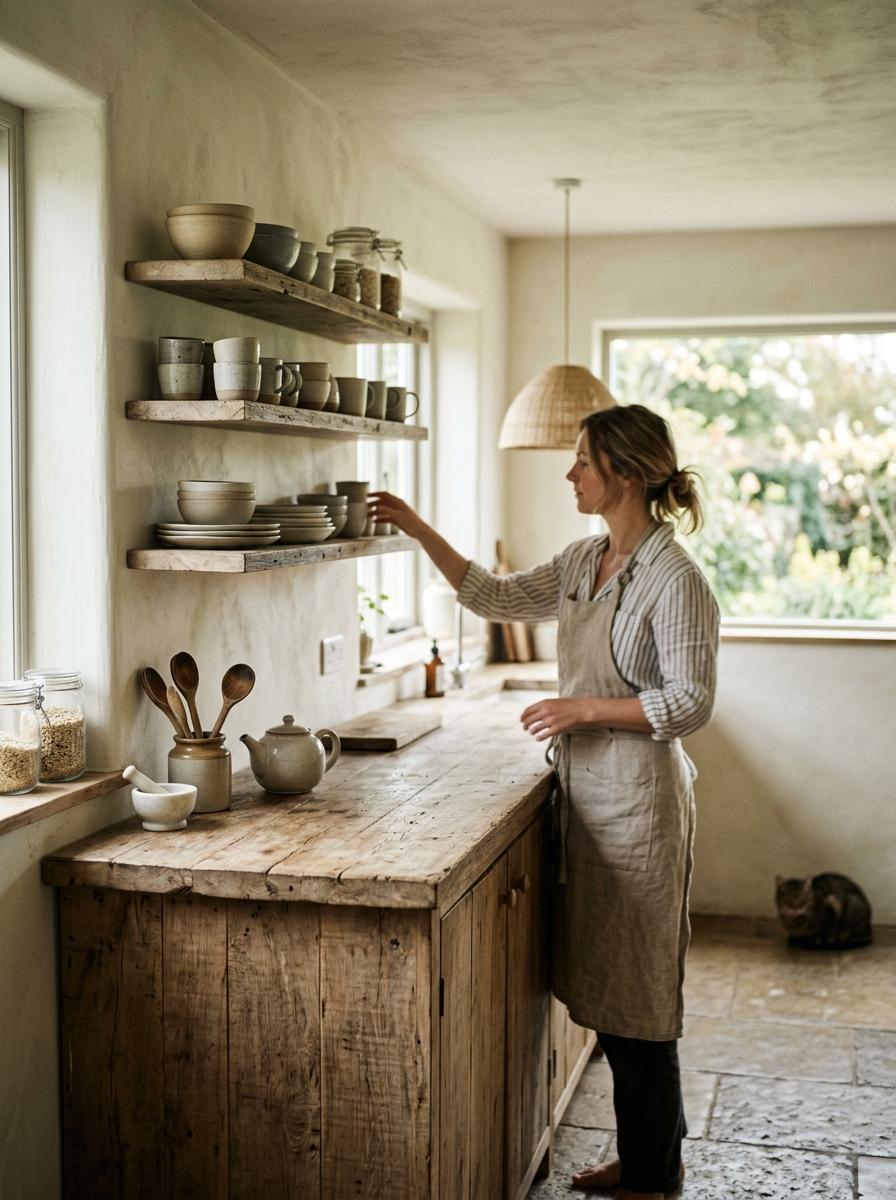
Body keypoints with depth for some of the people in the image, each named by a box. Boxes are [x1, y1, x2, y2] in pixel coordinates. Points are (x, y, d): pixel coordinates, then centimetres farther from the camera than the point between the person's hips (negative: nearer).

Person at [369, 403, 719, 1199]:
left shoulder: (674, 578, -16)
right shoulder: (582, 563, 9)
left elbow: (690, 702, -18)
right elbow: (496, 598, 17)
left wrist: (584, 708, -18)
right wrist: (419, 531, 12)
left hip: (639, 798, -8)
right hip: (586, 794, 9)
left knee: (636, 995, 3)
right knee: (602, 988, 16)